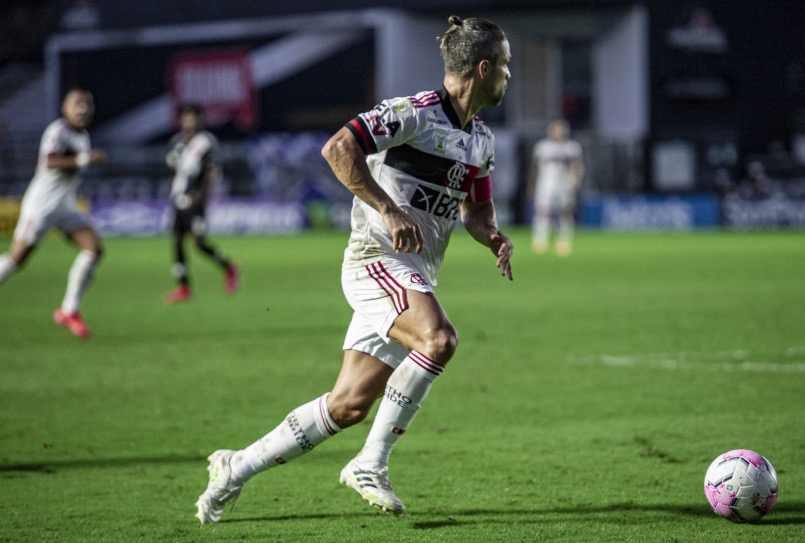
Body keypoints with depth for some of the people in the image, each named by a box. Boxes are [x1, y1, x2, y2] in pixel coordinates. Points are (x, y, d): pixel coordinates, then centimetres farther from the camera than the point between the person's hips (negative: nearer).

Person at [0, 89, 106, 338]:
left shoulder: (83, 136, 13)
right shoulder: (58, 130, -14)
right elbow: (48, 162, -28)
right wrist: (84, 160, -32)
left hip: (65, 206, 8)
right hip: (41, 204, -8)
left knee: (94, 249, -8)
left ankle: (69, 311, -3)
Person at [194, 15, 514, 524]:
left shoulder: (483, 140, 16)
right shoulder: (418, 112, -12)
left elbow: (478, 209, 26)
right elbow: (338, 147, -19)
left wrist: (494, 236, 3)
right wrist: (389, 210, -23)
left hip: (414, 278, 8)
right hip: (379, 258, -8)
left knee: (349, 405, 2)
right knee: (438, 338, -33)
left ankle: (236, 468, 14)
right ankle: (371, 464, -22)